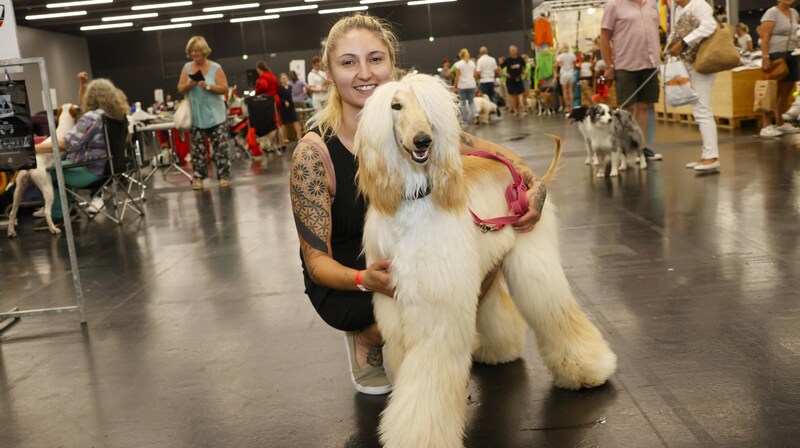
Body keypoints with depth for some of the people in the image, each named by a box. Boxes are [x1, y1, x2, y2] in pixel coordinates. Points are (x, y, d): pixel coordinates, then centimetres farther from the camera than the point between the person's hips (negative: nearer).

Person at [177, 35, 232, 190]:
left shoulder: (215, 67, -3)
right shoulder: (187, 67, 8)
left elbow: (224, 89, -7)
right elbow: (180, 88, 7)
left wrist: (208, 86, -20)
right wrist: (189, 85, -13)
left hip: (215, 115, -3)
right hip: (196, 116, 3)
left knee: (220, 147, -2)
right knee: (197, 148, 4)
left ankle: (223, 175, 4)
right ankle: (198, 177, 8)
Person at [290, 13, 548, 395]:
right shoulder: (313, 152, -23)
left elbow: (489, 154, 0)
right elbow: (316, 260, -21)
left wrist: (534, 186, -19)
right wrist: (364, 279, -42)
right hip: (346, 283, -4)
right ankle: (367, 339, 4)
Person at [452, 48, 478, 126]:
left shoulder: (458, 64, -5)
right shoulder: (472, 63, 8)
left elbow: (457, 77, -7)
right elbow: (474, 75, 10)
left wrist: (454, 86, 0)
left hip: (462, 85, -4)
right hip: (472, 85, 4)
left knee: (463, 103, 5)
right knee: (471, 101, 18)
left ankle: (465, 120, 6)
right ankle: (474, 112, -8)